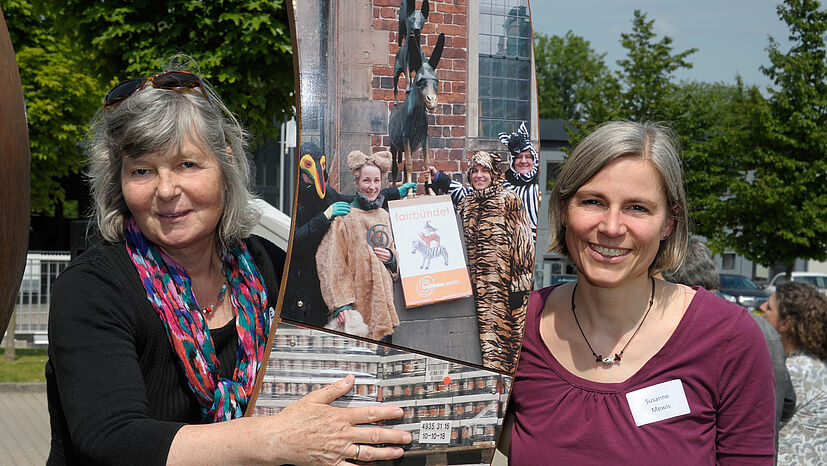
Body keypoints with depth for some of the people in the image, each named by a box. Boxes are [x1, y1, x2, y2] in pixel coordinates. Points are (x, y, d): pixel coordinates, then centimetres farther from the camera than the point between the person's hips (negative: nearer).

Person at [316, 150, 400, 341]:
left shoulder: (384, 216, 13)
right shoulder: (344, 217, -7)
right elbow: (333, 265, -11)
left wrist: (391, 257, 2)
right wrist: (341, 305, -19)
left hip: (383, 301, 6)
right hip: (358, 302, -6)